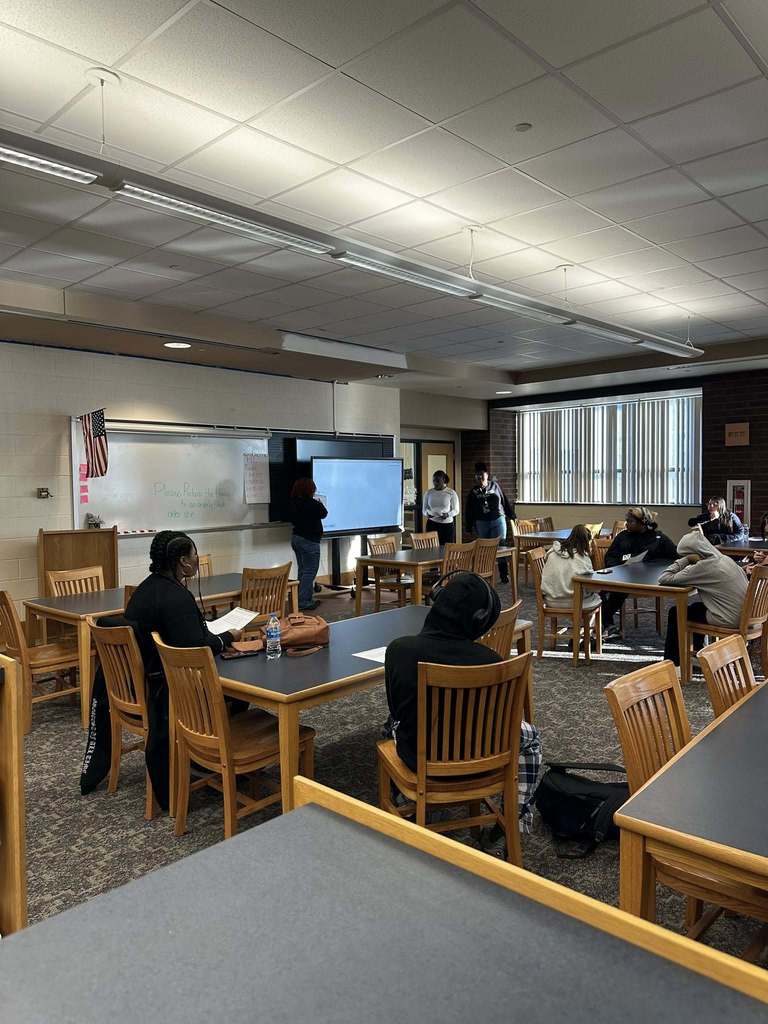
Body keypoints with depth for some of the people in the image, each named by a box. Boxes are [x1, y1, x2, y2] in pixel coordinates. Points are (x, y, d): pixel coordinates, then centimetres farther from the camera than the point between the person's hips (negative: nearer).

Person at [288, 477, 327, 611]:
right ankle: (303, 602, -4)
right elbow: (324, 513, -2)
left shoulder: (293, 504, 2)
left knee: (303, 570, 15)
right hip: (309, 541, -8)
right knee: (309, 572, -3)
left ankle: (307, 599, 22)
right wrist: (320, 503, 19)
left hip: (296, 538, 8)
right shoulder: (313, 504, -19)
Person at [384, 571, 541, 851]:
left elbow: (396, 710, -3)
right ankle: (516, 820, 32)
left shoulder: (398, 649, -21)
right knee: (529, 735, 28)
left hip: (416, 758, 2)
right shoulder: (488, 660, -25)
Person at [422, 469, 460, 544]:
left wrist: (448, 514, -18)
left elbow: (456, 510, 2)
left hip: (447, 525, -2)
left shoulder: (451, 493, 0)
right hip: (432, 524, 2)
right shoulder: (429, 492, 8)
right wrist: (427, 513, -10)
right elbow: (424, 508, 13)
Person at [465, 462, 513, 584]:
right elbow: (469, 511, 7)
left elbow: (505, 501, 10)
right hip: (482, 523, 1)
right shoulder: (473, 492, 5)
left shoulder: (495, 486, 5)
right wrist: (470, 527, 4)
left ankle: (504, 575, -1)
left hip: (498, 520, -1)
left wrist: (512, 515, 11)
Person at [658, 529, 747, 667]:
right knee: (696, 606, 30)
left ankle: (671, 661, 21)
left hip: (729, 620, -8)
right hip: (744, 615, 8)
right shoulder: (725, 558, 4)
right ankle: (698, 651, 44)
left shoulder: (703, 567, -18)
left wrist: (685, 560, -9)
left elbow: (663, 579, -19)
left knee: (675, 613, 9)